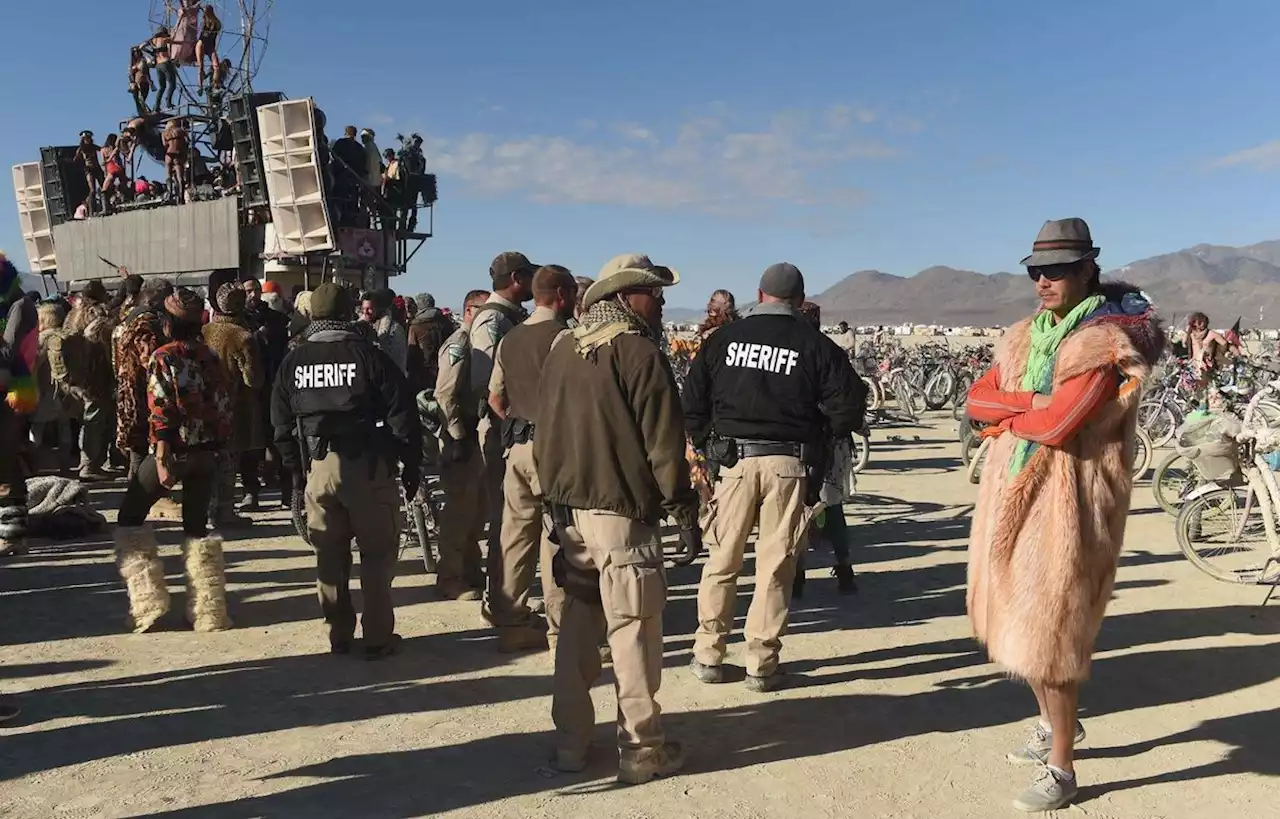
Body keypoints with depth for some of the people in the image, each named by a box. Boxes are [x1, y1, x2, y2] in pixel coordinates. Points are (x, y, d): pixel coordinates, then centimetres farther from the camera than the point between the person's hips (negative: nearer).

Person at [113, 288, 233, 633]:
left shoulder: (163, 357, -9)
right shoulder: (210, 357, 6)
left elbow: (161, 412, -16)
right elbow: (223, 407, 6)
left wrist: (161, 459, -15)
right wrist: (216, 445, 14)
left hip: (173, 452, -5)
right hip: (207, 453, 5)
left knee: (130, 518, 12)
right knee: (197, 526, 13)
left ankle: (148, 602, 5)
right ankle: (208, 612, 13)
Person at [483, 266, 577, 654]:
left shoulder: (510, 340, 13)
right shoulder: (563, 336, -11)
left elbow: (495, 397, 17)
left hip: (517, 446, 8)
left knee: (514, 534, 10)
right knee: (556, 538, -2)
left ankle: (510, 624, 18)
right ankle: (560, 631, 5)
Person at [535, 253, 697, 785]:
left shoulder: (562, 349, 10)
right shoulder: (639, 351, -12)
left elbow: (545, 429, 14)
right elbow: (662, 440, -14)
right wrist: (682, 505, -5)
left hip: (568, 506, 7)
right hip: (622, 509, -7)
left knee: (577, 624, 16)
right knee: (633, 631, 2)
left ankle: (571, 741, 24)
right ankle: (641, 749, 11)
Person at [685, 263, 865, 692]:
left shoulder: (723, 338, 4)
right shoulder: (815, 345, -1)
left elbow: (692, 403, 3)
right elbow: (848, 407, -4)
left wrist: (709, 446, 13)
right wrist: (817, 439, 10)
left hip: (733, 459, 1)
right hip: (790, 464, -1)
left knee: (722, 560, 12)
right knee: (775, 567, 7)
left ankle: (708, 656, 19)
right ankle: (762, 664, 13)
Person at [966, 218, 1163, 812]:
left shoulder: (1106, 342, -14)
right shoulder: (1024, 336, 11)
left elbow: (1057, 426, -24)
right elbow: (977, 400, 3)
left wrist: (1007, 416, -6)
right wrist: (1033, 401, -13)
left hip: (1067, 502, -8)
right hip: (1013, 494, 8)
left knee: (1049, 631, -3)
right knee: (1021, 622, 19)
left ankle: (1061, 768, 13)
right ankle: (1054, 724, 41)